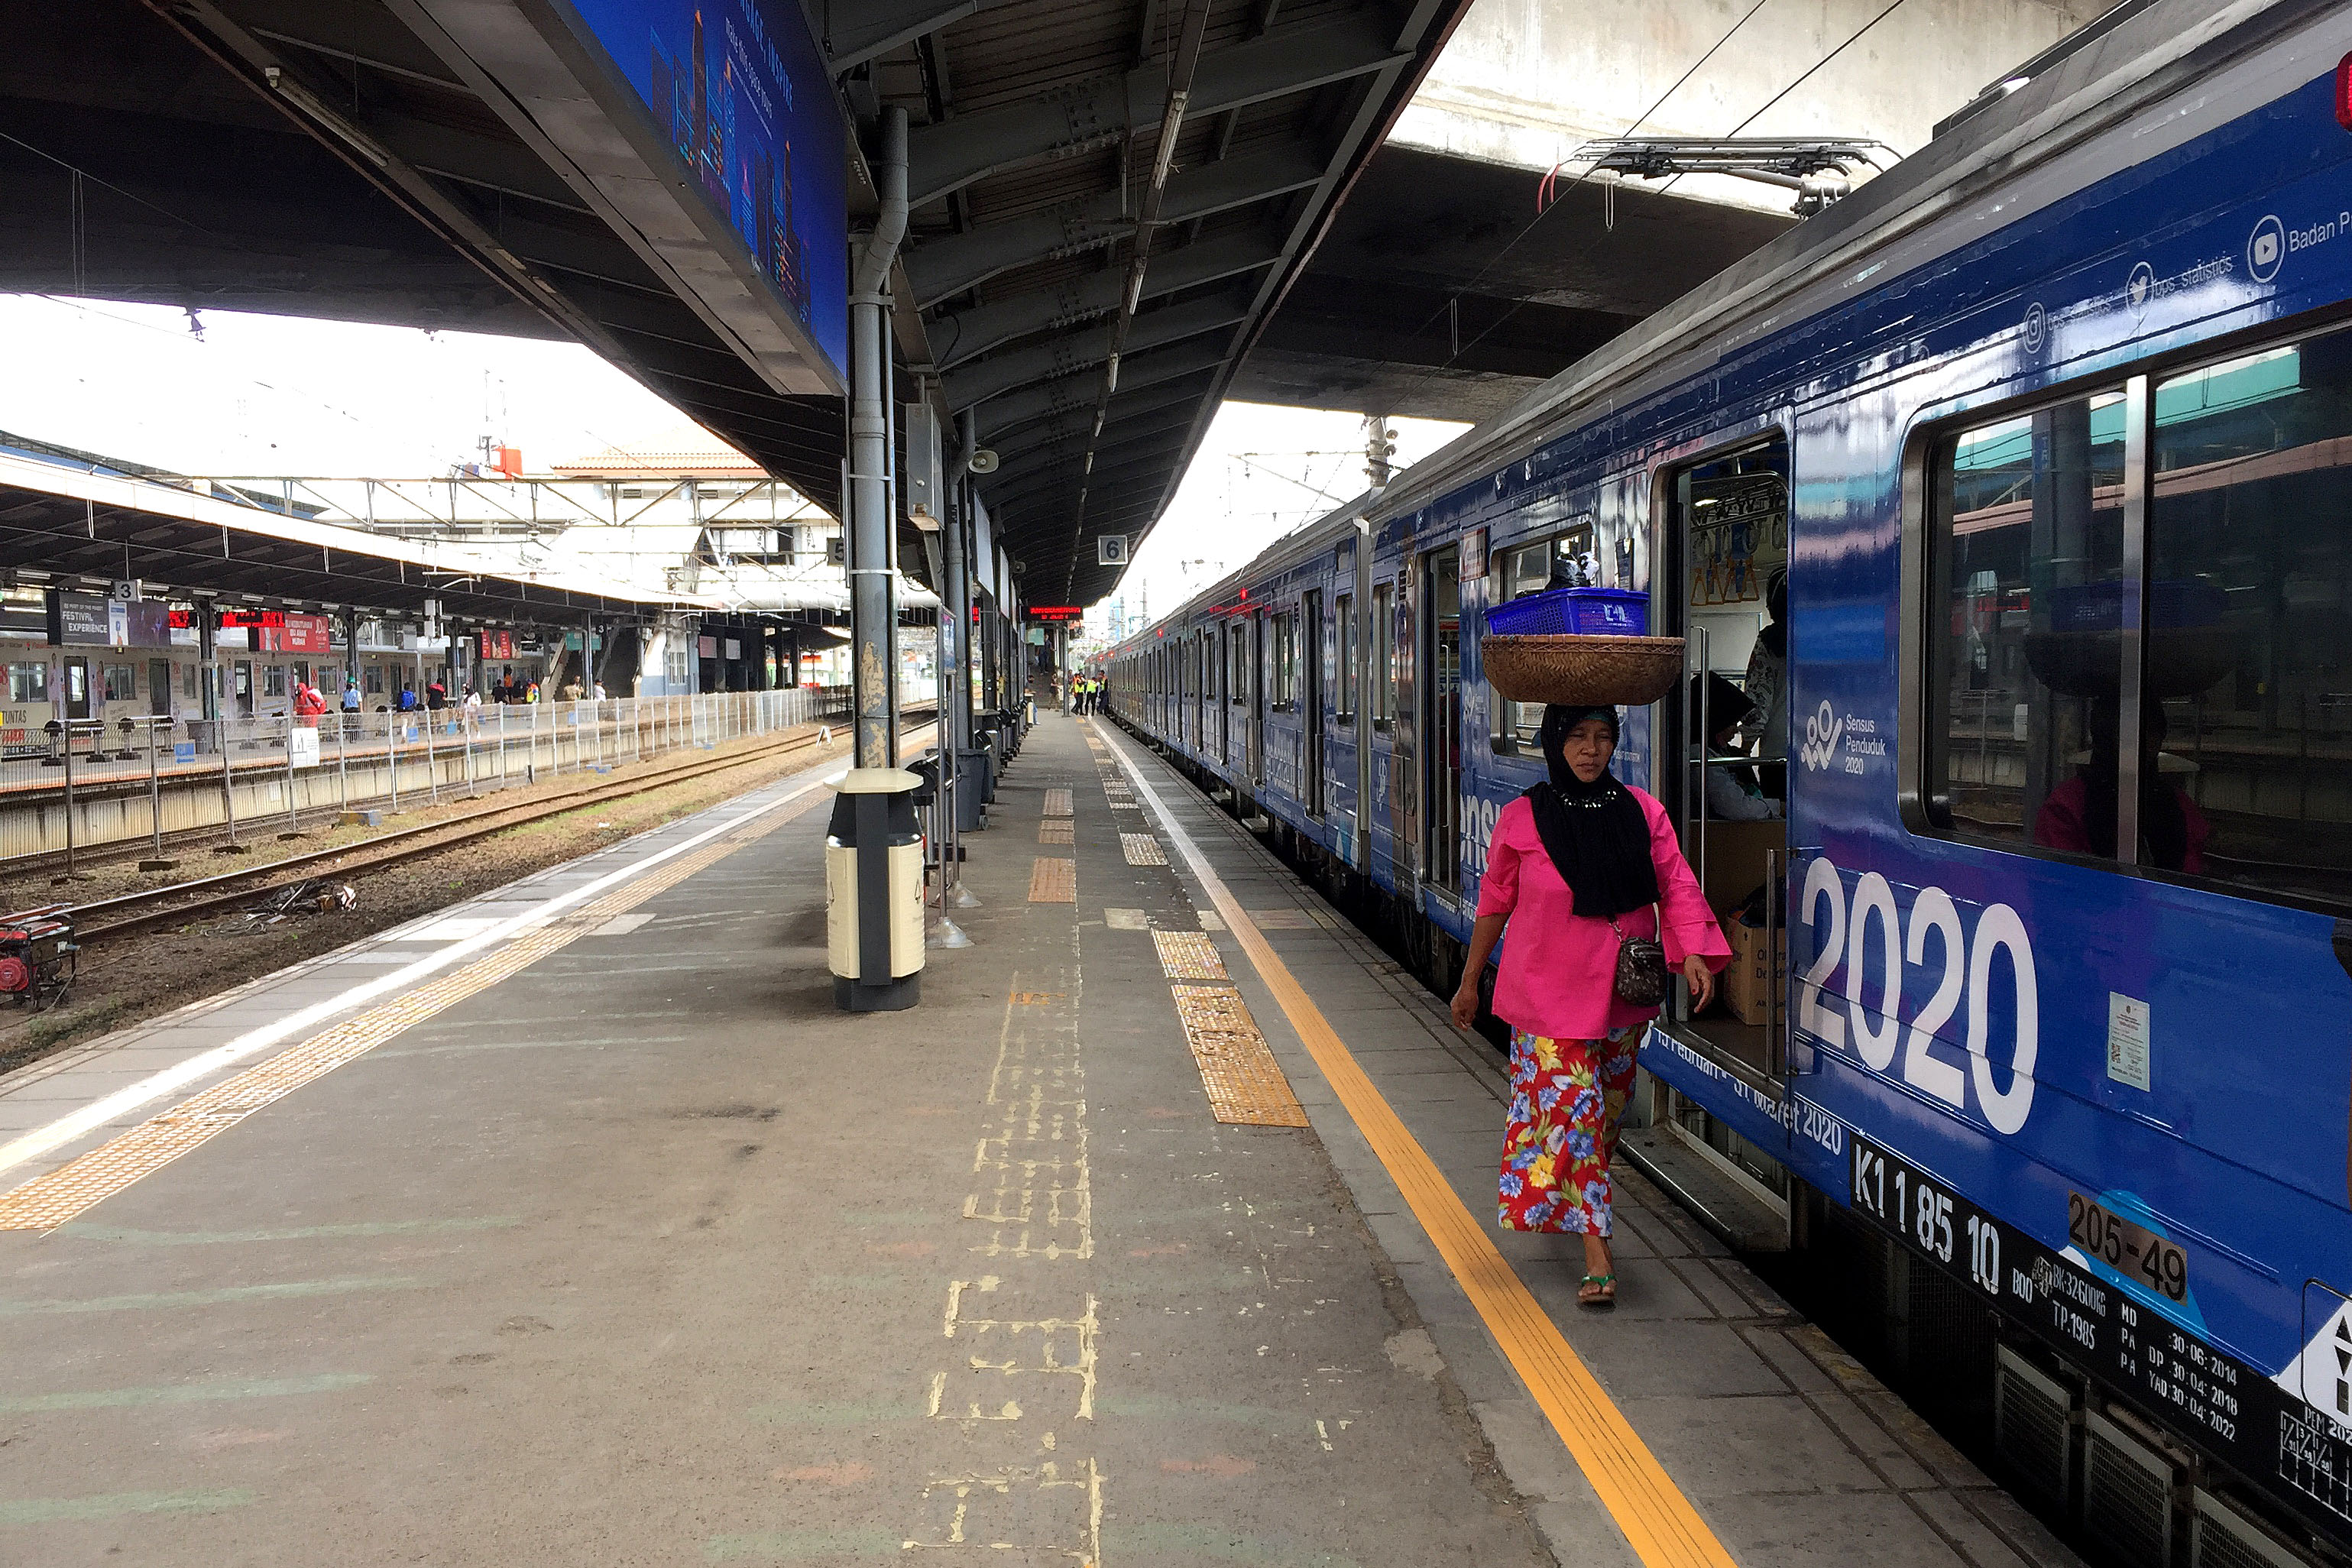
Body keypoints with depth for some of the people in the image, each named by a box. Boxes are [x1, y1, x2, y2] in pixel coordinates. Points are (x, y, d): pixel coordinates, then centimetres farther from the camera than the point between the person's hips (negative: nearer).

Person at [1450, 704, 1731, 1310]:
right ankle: (1597, 1253, -4)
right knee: (1572, 1108, -9)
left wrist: (1693, 953, -18)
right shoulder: (1522, 819, -5)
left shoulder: (1642, 811, 0)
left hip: (1621, 992, 3)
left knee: (1607, 1111, 16)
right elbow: (1495, 903, 3)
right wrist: (1470, 982, 9)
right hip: (1550, 993, -3)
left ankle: (1579, 1209, 40)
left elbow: (1676, 885, -2)